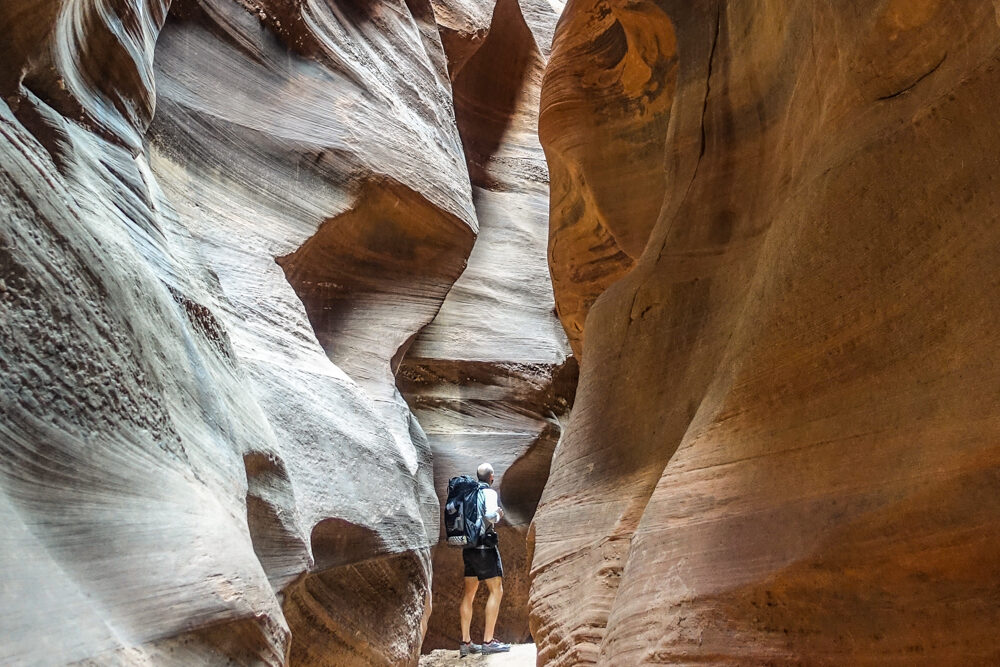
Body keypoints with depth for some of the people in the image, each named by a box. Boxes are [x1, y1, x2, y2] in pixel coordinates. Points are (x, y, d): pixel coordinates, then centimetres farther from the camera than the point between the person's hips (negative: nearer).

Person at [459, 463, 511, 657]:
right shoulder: (489, 493, -8)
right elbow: (490, 515, -23)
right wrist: (499, 514, -3)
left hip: (469, 548, 7)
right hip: (485, 547, -7)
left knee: (469, 593, 11)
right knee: (496, 590, -1)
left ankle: (465, 642, 11)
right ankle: (488, 641, -6)